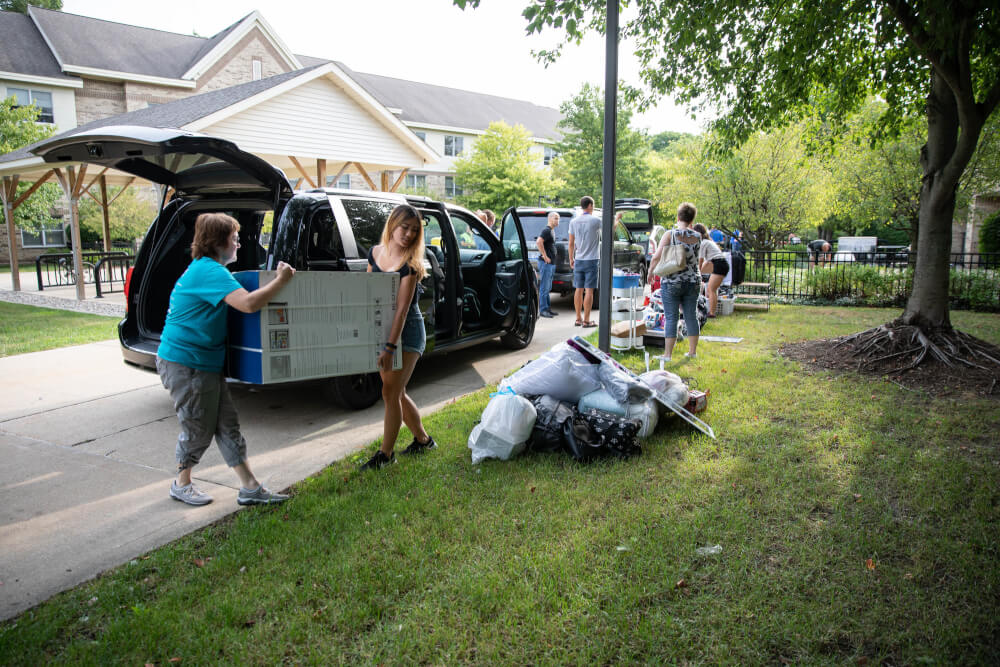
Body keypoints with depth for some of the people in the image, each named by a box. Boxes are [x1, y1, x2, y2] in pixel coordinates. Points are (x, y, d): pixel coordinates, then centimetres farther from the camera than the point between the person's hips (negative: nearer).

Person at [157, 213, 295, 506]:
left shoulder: (205, 268, 14)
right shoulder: (210, 271, -21)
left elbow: (237, 300, 25)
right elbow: (249, 303, -35)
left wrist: (277, 280, 14)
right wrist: (281, 280, -24)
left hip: (207, 363, 10)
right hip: (186, 364, -10)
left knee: (227, 424, 10)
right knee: (199, 429, 5)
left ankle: (250, 488, 15)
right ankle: (181, 485, 29)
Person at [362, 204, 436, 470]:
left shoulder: (410, 263, -17)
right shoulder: (375, 253, 3)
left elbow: (402, 308, -23)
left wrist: (390, 347, -28)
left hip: (407, 331, -7)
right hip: (381, 328, 7)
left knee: (390, 393, -7)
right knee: (396, 393, 13)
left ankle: (385, 453, 6)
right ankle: (423, 440, 30)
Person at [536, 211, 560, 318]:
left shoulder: (551, 231, 18)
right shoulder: (546, 230, -13)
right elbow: (538, 242, -27)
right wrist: (545, 257, -23)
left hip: (551, 264, 10)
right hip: (546, 263, -10)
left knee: (548, 288, 14)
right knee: (544, 288, -7)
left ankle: (548, 308, 20)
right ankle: (543, 310, -4)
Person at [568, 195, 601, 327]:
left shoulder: (574, 221, 3)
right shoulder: (596, 220, -9)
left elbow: (571, 243, 6)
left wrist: (571, 259, 16)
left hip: (578, 260, 5)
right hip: (591, 260, -5)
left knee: (579, 289, 9)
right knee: (589, 291, -3)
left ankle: (579, 319, 14)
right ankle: (586, 320, -3)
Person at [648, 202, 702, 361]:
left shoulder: (670, 235, -11)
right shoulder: (697, 237, 1)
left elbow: (656, 257, -15)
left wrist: (651, 273, 2)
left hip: (672, 282, -4)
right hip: (693, 282, 4)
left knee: (671, 318, 0)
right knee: (691, 316, 13)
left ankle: (667, 354, 2)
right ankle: (693, 351, 22)